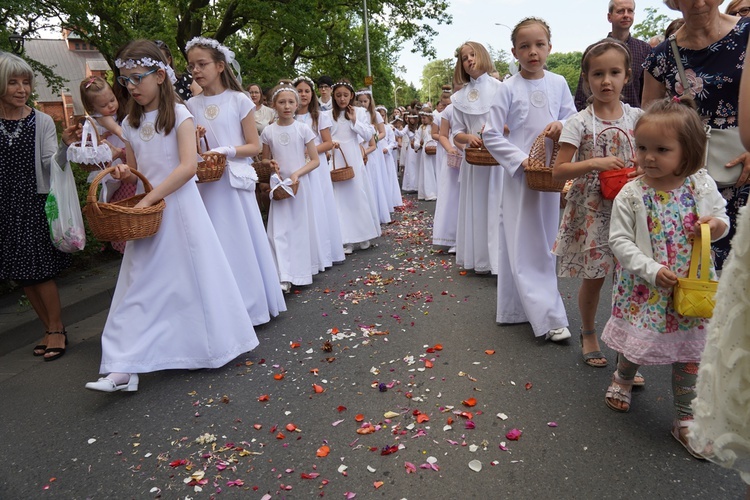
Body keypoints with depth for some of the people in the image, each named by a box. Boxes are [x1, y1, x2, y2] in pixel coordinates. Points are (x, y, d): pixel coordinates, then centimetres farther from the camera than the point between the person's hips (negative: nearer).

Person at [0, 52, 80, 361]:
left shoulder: (42, 122, -2)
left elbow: (52, 164, -10)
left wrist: (66, 146, -26)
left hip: (35, 203, -3)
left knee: (39, 270, -4)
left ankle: (57, 330, 11)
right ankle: (50, 330, 22)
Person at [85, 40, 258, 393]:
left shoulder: (179, 114, -5)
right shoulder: (130, 123, 12)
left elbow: (189, 166, -17)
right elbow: (135, 172, 19)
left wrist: (150, 198, -20)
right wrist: (125, 175, -5)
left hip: (180, 208, -5)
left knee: (193, 279, 5)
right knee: (139, 286, 0)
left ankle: (213, 344, 25)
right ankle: (125, 369, 1)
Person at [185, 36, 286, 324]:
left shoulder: (239, 100, -1)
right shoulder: (191, 106, 8)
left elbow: (254, 146, -3)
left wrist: (226, 151, -17)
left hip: (235, 182, -3)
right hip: (205, 185, 3)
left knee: (242, 243, 2)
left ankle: (250, 305, 18)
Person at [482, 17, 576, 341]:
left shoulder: (558, 83, 5)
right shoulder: (509, 87, -6)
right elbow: (491, 135, -8)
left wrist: (562, 125, -11)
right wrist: (521, 160, -17)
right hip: (519, 172, -4)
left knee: (544, 243, 10)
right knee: (522, 245, -5)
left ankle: (527, 306, 26)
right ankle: (549, 317, 1)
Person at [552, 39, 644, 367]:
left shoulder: (636, 117, 3)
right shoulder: (580, 122, -6)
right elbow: (558, 171, -10)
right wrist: (594, 163, -22)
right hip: (590, 210, -2)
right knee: (593, 276, 6)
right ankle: (588, 334, 29)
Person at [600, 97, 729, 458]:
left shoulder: (701, 185, -5)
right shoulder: (631, 194, -12)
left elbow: (720, 216, 11)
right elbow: (619, 241, -12)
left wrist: (718, 225, -13)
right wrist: (651, 269, -22)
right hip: (643, 287, -2)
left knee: (688, 354, 11)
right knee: (635, 344, 13)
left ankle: (686, 418, 28)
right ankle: (623, 379, 47)